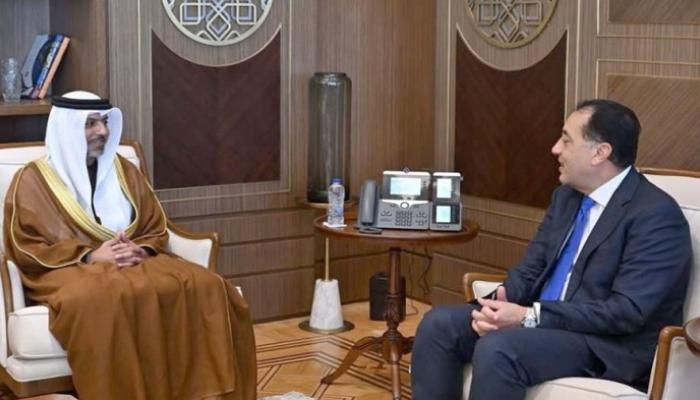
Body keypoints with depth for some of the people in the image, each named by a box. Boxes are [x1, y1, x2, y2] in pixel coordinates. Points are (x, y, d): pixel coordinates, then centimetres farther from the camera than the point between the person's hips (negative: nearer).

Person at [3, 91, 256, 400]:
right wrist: (89, 256, -16)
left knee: (205, 287, -25)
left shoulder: (124, 171, 17)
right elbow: (25, 248, -4)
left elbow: (156, 229, 16)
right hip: (70, 270, -4)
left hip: (137, 261, 4)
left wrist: (140, 250, -9)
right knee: (105, 299, -42)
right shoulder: (33, 179, 3)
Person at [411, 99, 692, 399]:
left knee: (497, 348, -32)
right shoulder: (566, 196, 12)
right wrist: (499, 303, -12)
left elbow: (628, 310, -21)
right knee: (439, 324, -9)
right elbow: (530, 270, 13)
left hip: (609, 346, -8)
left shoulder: (656, 214, -14)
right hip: (540, 322, 8)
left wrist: (530, 317, -23)